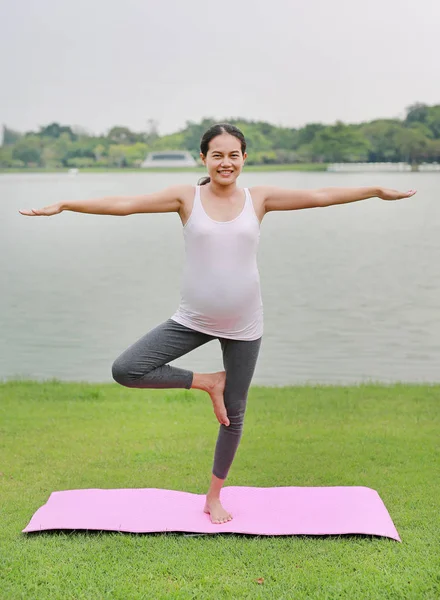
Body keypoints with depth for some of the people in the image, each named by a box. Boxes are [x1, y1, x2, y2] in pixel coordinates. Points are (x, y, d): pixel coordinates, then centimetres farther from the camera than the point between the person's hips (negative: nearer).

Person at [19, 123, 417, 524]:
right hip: (193, 320, 0)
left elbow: (320, 196, 2)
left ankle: (214, 496, 31)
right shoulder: (186, 197, -5)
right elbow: (122, 204, -9)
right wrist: (62, 205, -15)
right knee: (125, 371, -15)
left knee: (234, 413, 10)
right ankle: (208, 382, 5)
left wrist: (378, 191, 4)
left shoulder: (259, 198, -1)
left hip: (243, 325, 1)